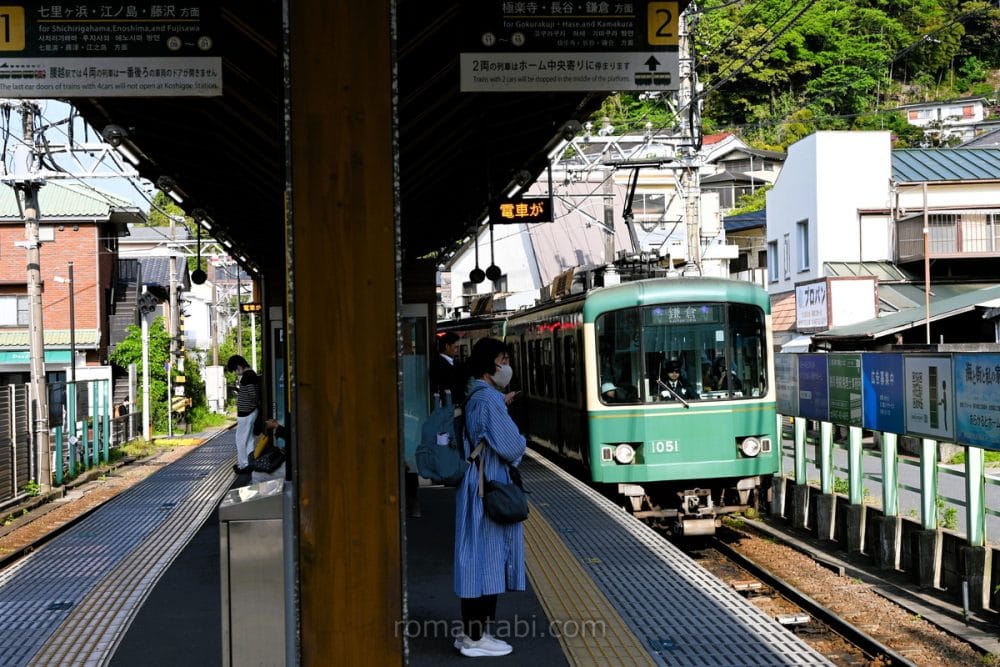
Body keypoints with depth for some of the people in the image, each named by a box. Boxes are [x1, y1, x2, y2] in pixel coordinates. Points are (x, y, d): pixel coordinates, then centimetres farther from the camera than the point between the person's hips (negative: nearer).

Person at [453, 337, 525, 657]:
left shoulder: (476, 397, 13)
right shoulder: (488, 400, -18)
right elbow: (512, 448, -20)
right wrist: (521, 441, 1)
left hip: (477, 489, 10)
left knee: (477, 561, 14)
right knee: (485, 560, -3)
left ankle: (471, 631, 22)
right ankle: (476, 637, 4)